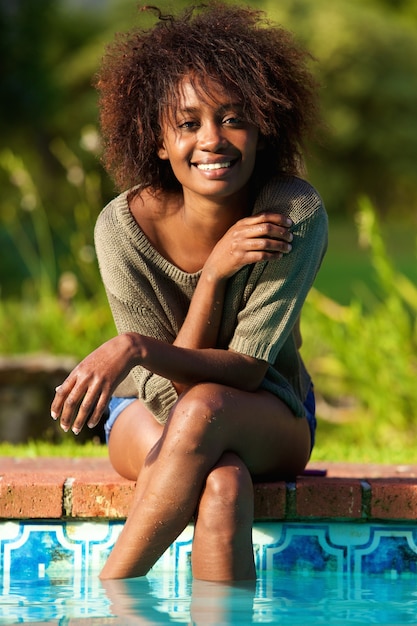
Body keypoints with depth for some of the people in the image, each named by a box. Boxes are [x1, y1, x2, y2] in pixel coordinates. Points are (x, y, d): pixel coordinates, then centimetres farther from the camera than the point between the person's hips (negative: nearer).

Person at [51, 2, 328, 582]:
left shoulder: (296, 214, -22)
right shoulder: (124, 225, -20)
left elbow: (249, 368, -24)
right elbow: (175, 388, -20)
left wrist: (136, 349, -41)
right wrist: (214, 273, -33)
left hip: (269, 422, 0)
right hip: (153, 417, 0)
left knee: (203, 409, -37)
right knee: (223, 485, -37)